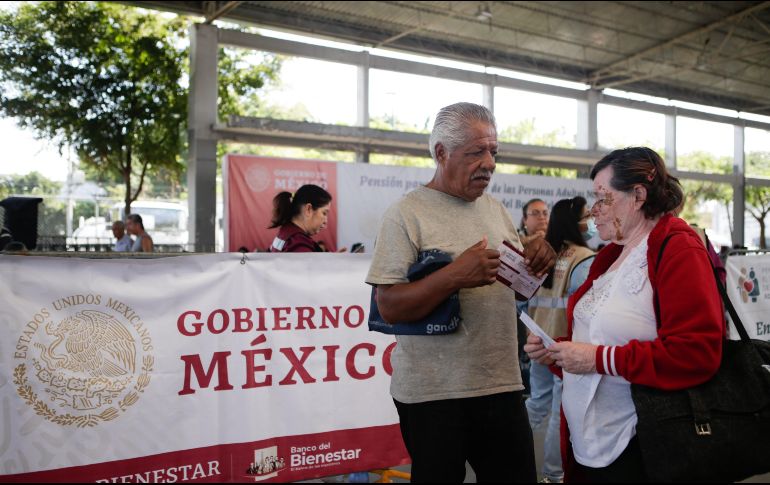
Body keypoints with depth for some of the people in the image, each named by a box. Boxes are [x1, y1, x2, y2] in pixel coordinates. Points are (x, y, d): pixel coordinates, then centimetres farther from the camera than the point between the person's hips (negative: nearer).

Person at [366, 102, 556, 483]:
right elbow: (389, 307, -16)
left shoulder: (495, 209, 11)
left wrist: (537, 263, -2)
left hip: (502, 385, 6)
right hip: (433, 394, -5)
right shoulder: (407, 214, -9)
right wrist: (455, 275, -27)